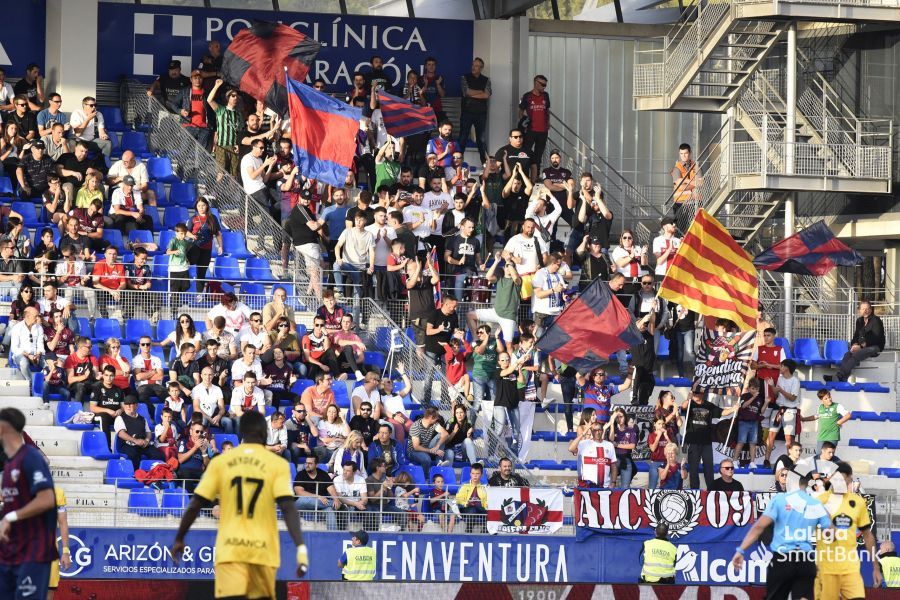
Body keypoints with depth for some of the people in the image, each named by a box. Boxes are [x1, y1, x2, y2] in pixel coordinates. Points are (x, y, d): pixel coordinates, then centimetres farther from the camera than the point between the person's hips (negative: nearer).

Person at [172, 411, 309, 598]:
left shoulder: (220, 462, 4)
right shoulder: (277, 464, 0)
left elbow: (195, 505, 5)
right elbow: (288, 508, -12)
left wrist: (179, 539, 18)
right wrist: (301, 547, -16)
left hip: (230, 549, 0)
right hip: (263, 550, 0)